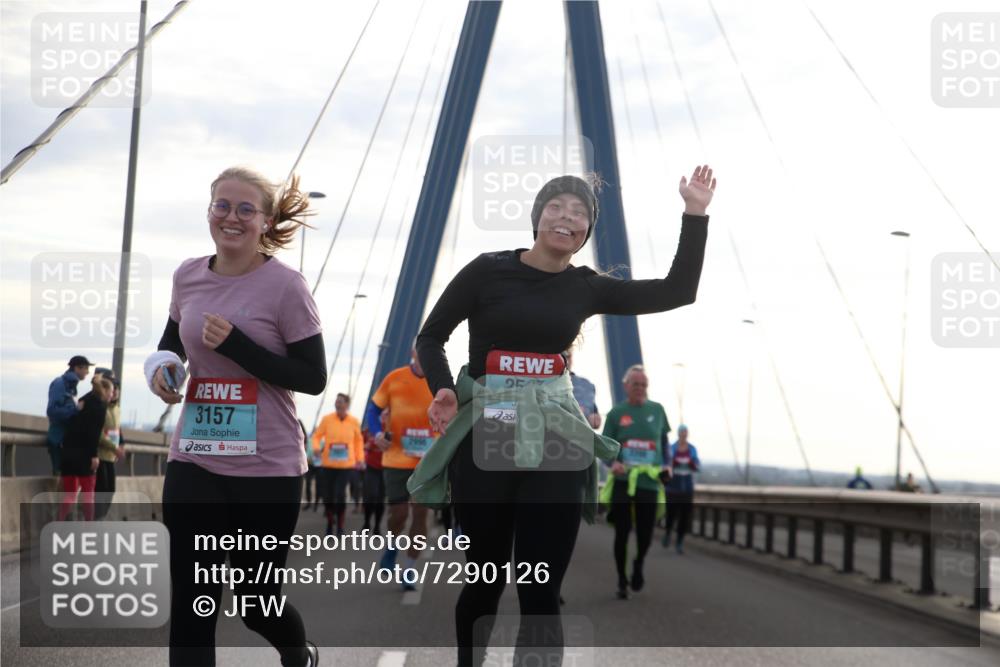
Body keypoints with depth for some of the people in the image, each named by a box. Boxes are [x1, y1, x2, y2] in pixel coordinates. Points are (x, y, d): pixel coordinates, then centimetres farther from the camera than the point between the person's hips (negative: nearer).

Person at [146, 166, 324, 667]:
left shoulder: (285, 286, -12)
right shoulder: (188, 276, 3)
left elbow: (314, 379, -12)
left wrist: (235, 344, -21)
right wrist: (162, 366, -2)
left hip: (267, 468, -4)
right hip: (193, 462, 4)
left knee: (257, 602, 9)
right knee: (190, 606, -1)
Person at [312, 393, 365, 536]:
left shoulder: (354, 421, 0)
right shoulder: (327, 419, -4)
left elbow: (359, 440, 12)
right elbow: (317, 435, 1)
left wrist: (360, 458, 9)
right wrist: (316, 447, -18)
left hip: (346, 464, -1)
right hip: (328, 464, 1)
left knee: (340, 494, -11)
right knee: (327, 495, 2)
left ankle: (340, 525, 5)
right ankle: (330, 520, 28)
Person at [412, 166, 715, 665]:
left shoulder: (586, 287, 8)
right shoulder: (488, 270, -1)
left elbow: (677, 291, 6)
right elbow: (431, 336, 3)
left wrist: (695, 214, 1)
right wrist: (443, 389, -15)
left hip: (556, 443, 2)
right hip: (484, 439, -2)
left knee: (541, 590, -2)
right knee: (486, 576, 10)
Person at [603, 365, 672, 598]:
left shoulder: (657, 410, 5)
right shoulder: (616, 412, 0)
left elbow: (664, 441, 15)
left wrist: (667, 464, 0)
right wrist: (613, 462, -18)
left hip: (649, 481, 1)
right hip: (623, 480, -1)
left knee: (645, 533, 4)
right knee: (622, 532, 1)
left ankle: (638, 565, 36)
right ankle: (622, 580, 16)